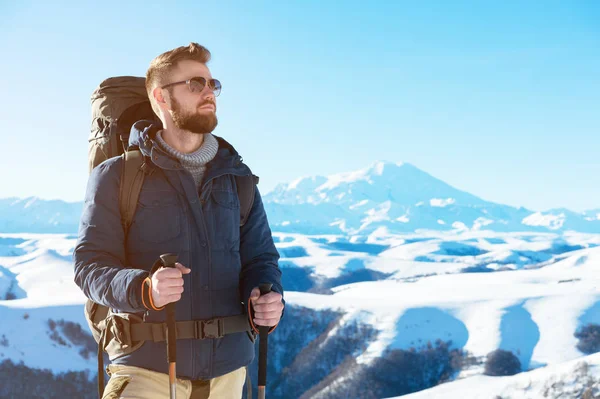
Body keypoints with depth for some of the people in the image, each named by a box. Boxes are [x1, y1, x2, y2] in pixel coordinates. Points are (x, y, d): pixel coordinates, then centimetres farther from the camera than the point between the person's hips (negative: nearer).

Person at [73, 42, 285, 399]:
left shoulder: (237, 177, 11)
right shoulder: (116, 176, 0)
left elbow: (260, 256, 10)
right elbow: (90, 265, -6)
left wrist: (267, 300, -13)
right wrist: (146, 289, -27)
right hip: (147, 367, -3)